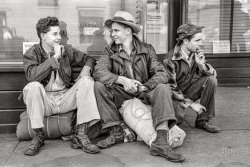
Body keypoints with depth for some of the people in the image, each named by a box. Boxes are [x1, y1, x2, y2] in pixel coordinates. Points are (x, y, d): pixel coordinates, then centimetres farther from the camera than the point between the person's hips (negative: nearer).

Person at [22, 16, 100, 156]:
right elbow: (32, 75, -21)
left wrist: (86, 68, -6)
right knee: (33, 86, -32)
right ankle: (38, 136, -17)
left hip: (66, 98, 3)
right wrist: (55, 57, -18)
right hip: (44, 101, -3)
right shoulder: (31, 54, -1)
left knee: (87, 81, -18)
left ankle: (81, 134, -22)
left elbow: (89, 59, 18)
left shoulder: (67, 51, 9)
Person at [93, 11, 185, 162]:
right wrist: (123, 80, -30)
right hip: (121, 95, 1)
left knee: (163, 88, -27)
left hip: (144, 93, 0)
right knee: (99, 86, -22)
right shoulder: (110, 51, 1)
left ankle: (161, 142, -36)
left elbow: (161, 73, -11)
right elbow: (98, 72, -17)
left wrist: (142, 87, -28)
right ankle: (116, 132, -17)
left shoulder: (147, 49, 0)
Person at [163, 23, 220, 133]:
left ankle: (203, 120, -7)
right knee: (178, 116, -36)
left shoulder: (196, 54, -2)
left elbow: (213, 73, -1)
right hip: (174, 96, -6)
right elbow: (170, 89, -19)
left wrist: (201, 64, -23)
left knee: (211, 80, -16)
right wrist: (191, 103, -20)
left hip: (189, 90, 6)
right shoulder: (170, 60, -22)